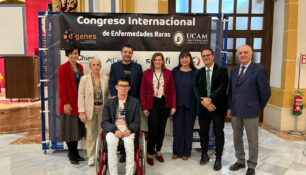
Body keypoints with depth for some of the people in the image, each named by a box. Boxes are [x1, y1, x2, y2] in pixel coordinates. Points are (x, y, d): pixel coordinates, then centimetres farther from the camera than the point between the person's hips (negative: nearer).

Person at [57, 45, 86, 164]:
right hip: (68, 103, -6)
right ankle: (71, 154, 19)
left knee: (77, 128, 13)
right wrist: (66, 103, -16)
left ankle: (75, 153, 26)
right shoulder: (63, 68, -8)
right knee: (69, 129, 4)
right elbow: (61, 88, -12)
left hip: (79, 103, 6)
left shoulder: (80, 67, 10)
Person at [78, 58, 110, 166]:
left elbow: (108, 95, 6)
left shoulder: (105, 79, 4)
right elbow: (81, 96, -3)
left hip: (102, 108, 2)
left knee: (103, 132, 5)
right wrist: (82, 112, -9)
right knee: (90, 134, 6)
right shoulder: (84, 79, -1)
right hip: (90, 109, -1)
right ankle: (91, 157, 20)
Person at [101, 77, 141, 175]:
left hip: (128, 129, 0)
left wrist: (129, 130, -17)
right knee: (111, 143, -32)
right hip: (112, 129, 1)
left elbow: (136, 122, 5)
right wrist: (115, 130, -17)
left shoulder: (135, 102, 9)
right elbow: (104, 122, 2)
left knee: (129, 142, -32)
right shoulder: (109, 102, 10)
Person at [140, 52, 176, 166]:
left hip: (165, 104, 2)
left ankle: (158, 151, 30)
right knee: (153, 129, -2)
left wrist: (173, 106, -2)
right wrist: (144, 107, -4)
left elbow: (172, 90, 4)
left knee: (161, 129, 11)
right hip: (152, 104, -2)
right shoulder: (147, 73, 2)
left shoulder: (168, 73, 5)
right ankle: (150, 154, 16)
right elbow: (143, 91, 1)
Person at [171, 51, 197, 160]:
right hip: (177, 104, 1)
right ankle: (177, 151, 21)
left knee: (188, 128, 8)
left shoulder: (195, 72, 2)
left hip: (190, 105, 0)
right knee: (177, 128, 6)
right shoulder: (175, 71, 4)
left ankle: (186, 152, 23)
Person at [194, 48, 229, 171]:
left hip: (218, 107, -3)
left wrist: (210, 99, -22)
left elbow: (223, 87, -14)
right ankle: (204, 155, 33)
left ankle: (218, 159, 23)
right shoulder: (199, 72, 8)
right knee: (203, 132, 13)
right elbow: (196, 89, -1)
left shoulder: (222, 70, -2)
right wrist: (203, 101, -16)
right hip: (203, 107, 3)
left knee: (218, 133, 7)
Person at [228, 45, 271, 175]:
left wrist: (259, 107, 4)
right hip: (235, 111, 5)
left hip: (250, 111, -5)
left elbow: (265, 92, -5)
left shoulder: (259, 69, -9)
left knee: (252, 140, 8)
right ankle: (240, 161, 34)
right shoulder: (234, 70, 9)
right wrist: (229, 107, 8)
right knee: (237, 138, 16)